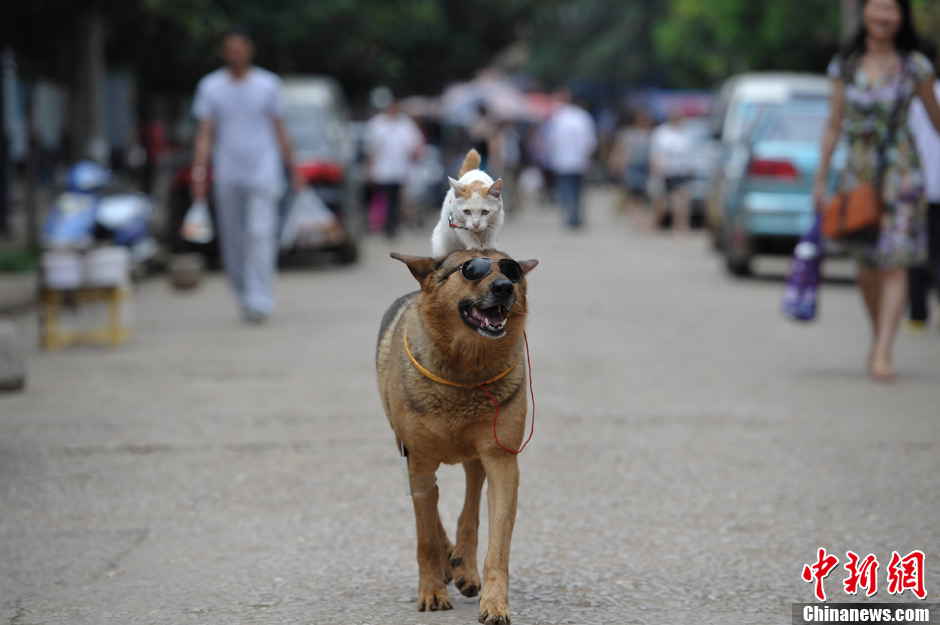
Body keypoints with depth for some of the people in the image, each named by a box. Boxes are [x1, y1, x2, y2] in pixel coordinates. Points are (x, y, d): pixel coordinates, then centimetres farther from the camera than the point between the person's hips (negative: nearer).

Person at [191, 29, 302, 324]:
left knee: (260, 234, -14)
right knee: (232, 241, 6)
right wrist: (199, 170, -11)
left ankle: (259, 300, -16)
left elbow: (279, 130, 8)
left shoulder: (268, 84, 3)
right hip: (227, 175, 2)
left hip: (263, 170, -2)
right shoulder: (210, 86, 5)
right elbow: (205, 133, 1)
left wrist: (292, 167, 8)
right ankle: (244, 296, 22)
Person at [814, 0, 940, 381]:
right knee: (867, 264, 9)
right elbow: (834, 126, 9)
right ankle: (878, 338, 29)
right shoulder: (845, 66, 5)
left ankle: (883, 353, -13)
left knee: (894, 262, -10)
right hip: (858, 171, 3)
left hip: (900, 171, -3)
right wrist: (820, 180, 9)